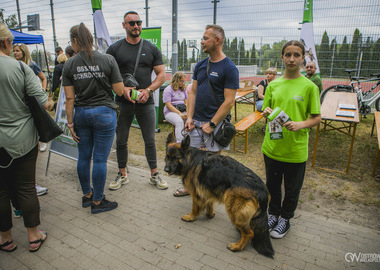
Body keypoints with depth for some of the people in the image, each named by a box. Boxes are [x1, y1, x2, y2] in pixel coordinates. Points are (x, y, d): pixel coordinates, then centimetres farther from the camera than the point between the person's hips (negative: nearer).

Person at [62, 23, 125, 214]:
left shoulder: (70, 64, -1)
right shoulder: (108, 60, -7)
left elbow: (69, 98, -1)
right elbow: (119, 91, -7)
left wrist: (70, 123, 6)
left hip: (81, 114, 3)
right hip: (104, 113, -3)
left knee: (84, 157, 15)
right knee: (100, 159, 4)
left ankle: (87, 195, 33)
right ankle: (97, 202, 16)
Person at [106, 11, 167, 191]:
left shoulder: (151, 49, 8)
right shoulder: (114, 49, 5)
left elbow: (161, 74, 5)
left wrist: (148, 90, -12)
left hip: (146, 102, 0)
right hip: (123, 103, 0)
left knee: (150, 140, 6)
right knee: (121, 140, 8)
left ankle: (154, 175, 20)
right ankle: (122, 174, 25)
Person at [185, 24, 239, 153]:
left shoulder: (230, 68, -8)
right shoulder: (200, 65, 11)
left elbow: (229, 101, -13)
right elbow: (193, 92, 12)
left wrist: (212, 123, -15)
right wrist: (189, 117, 1)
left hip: (216, 123, -5)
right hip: (195, 122, 5)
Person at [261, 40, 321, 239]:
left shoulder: (309, 86, -6)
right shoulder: (273, 85, 4)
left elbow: (317, 118, -2)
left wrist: (301, 124, -22)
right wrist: (266, 112, -13)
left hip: (296, 149, -3)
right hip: (272, 146, 3)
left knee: (292, 189, 14)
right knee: (272, 185, 18)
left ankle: (285, 219, 37)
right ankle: (273, 213, 42)